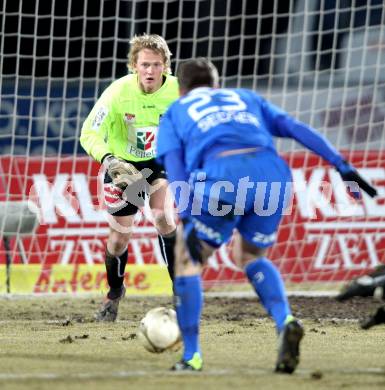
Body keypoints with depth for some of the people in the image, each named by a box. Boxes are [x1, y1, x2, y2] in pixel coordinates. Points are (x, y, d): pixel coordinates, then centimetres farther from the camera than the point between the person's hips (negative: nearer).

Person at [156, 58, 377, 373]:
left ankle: (192, 356, 15)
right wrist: (342, 165, 12)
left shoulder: (174, 114, 29)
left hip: (221, 177, -3)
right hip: (273, 174, 3)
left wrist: (188, 223, -2)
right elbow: (295, 128, 21)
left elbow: (174, 167, 10)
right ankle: (285, 321, 2)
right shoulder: (246, 98, 36)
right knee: (250, 256, 27)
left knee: (187, 262, 19)